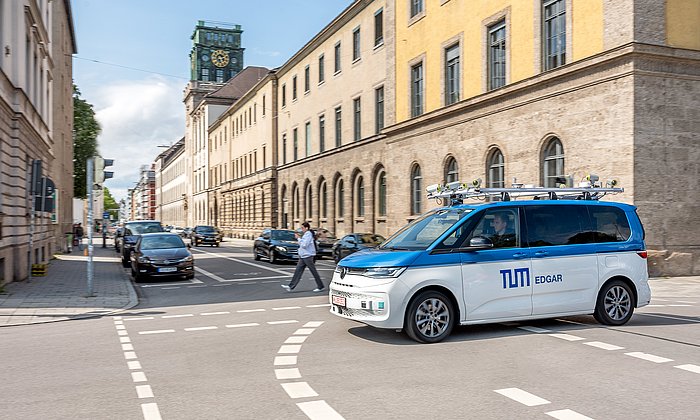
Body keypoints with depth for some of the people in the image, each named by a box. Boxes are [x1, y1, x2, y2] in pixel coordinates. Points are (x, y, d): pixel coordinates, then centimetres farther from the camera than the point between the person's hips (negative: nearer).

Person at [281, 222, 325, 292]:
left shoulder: (308, 234, -14)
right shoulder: (305, 234, 16)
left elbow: (304, 245, -22)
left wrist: (299, 238, -13)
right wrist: (299, 237, 7)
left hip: (308, 256, -10)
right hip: (302, 256, 10)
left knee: (313, 272, -1)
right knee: (298, 271, 5)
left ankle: (320, 287, 9)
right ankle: (291, 286, 3)